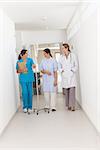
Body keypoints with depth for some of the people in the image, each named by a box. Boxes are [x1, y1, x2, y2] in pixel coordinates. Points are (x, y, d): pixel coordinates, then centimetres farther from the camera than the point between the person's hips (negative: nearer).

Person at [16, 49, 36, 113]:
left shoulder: (30, 60, 5)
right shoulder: (18, 62, 4)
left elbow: (33, 65, -8)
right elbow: (17, 71, 9)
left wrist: (34, 66, -31)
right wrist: (21, 71, -12)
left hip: (30, 78, 1)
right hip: (23, 79, -1)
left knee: (30, 92, 3)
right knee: (24, 92, -6)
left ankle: (30, 107, 14)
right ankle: (25, 107, 8)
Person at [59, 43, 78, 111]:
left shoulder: (73, 55, 3)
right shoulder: (61, 57, 9)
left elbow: (76, 65, 6)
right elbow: (59, 66, 16)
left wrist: (73, 70, -6)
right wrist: (62, 70, 0)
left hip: (71, 75, -2)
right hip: (64, 76, 3)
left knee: (72, 91, -11)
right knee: (66, 91, 2)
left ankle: (72, 106, -9)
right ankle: (68, 105, 11)